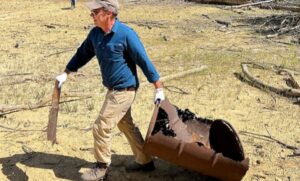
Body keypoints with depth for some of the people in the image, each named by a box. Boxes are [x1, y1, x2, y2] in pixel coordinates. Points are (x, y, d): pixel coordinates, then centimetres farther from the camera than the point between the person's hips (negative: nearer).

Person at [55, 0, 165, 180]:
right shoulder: (95, 33, 0)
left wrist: (158, 89, -14)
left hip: (124, 90, -8)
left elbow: (144, 61, -17)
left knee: (101, 127, -3)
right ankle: (144, 161, 34)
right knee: (126, 125, 19)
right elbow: (82, 54, 16)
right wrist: (65, 74, 13)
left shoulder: (126, 34, -21)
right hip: (114, 89, 8)